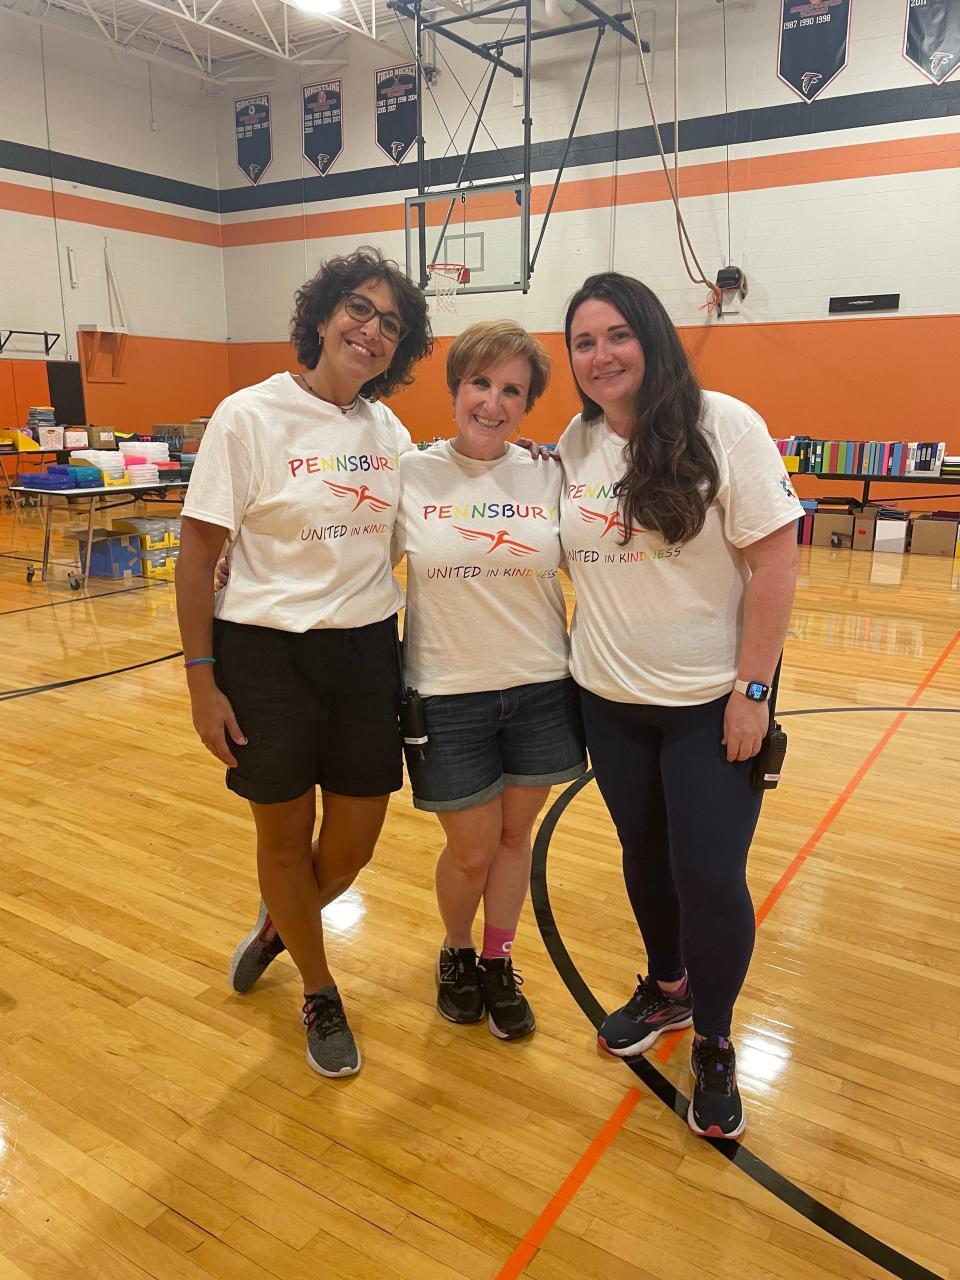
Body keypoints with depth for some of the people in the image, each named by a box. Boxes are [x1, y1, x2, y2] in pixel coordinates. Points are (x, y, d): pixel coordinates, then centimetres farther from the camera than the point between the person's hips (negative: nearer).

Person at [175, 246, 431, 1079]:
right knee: (286, 839, 11)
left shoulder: (390, 432, 4)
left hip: (367, 655, 5)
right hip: (267, 656, -4)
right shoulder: (250, 416, -10)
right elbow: (198, 553, -9)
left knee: (354, 844, 12)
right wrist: (202, 681, -11)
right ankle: (320, 996, 36)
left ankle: (277, 928, 46)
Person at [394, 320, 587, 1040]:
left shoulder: (549, 478, -1)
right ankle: (457, 954, 40)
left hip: (541, 689, 2)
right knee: (471, 851, 8)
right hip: (447, 696, -1)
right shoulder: (411, 476, -4)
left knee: (514, 836, 15)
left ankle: (499, 965, 39)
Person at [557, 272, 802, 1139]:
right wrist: (571, 656, 6)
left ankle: (714, 1046, 25)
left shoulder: (723, 426, -12)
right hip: (611, 701, 5)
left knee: (709, 877, 0)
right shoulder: (574, 443, 2)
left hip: (710, 704, -4)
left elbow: (774, 563, -13)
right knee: (644, 855, 17)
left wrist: (751, 692, -15)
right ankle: (667, 988, 43)